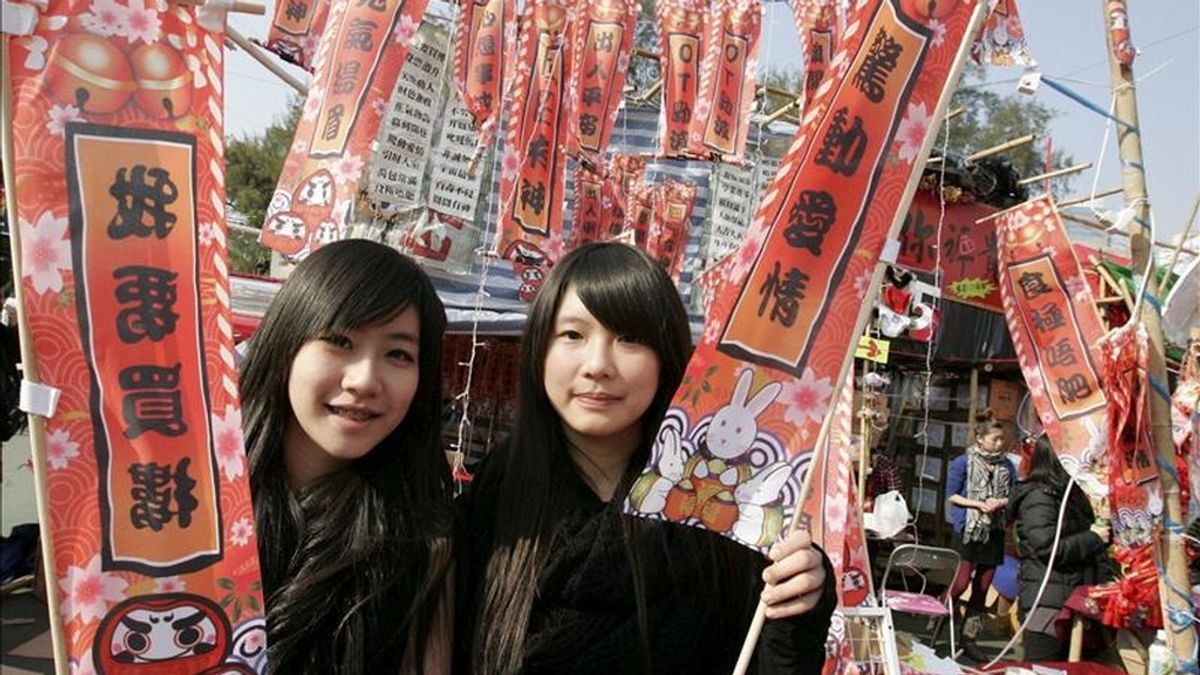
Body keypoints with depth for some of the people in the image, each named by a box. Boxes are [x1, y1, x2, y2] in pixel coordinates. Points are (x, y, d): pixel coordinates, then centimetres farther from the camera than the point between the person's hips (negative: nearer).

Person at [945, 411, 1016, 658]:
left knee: (983, 587, 7)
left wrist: (1001, 503, -11)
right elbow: (951, 496, -5)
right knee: (961, 583, -10)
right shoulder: (963, 462, -5)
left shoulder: (1007, 466, 6)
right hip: (968, 530, -4)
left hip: (994, 533, 4)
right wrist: (979, 504, -17)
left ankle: (968, 638, 16)